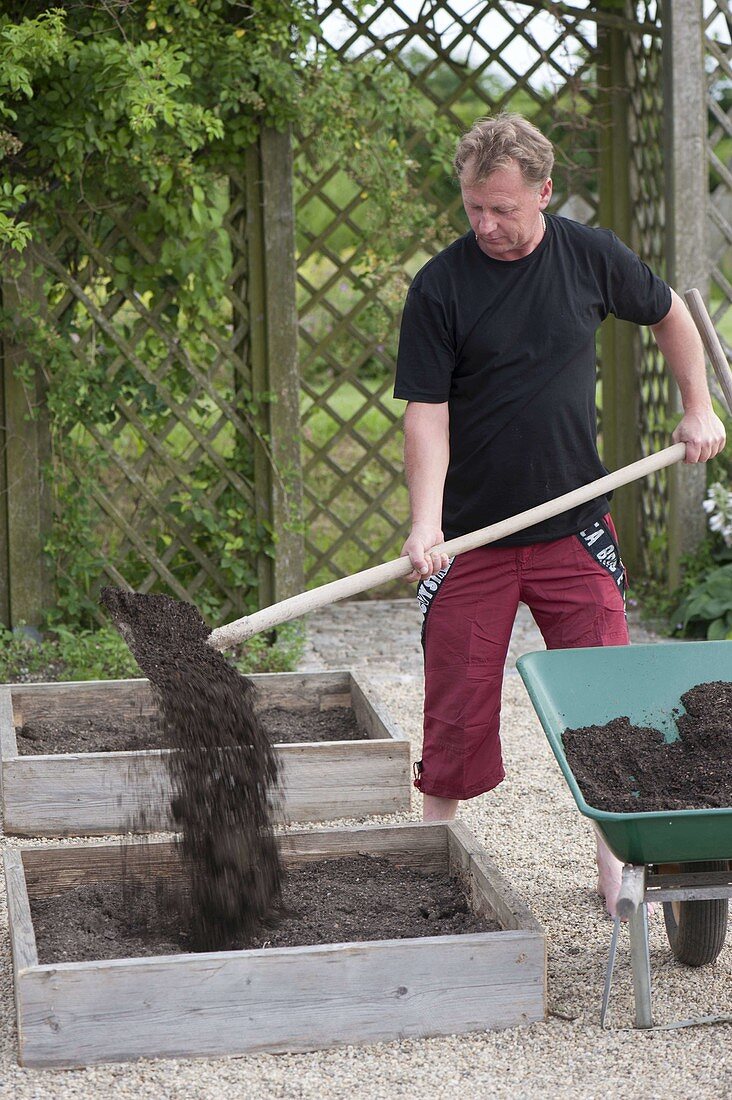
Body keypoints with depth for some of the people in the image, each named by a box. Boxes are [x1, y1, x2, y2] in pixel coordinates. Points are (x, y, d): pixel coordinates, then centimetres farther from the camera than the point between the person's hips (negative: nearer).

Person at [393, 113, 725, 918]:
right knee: (457, 706, 2)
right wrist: (426, 523, -22)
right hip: (471, 535, -2)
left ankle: (616, 859, 12)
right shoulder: (440, 287, -8)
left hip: (574, 527, 2)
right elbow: (427, 413, -11)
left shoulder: (590, 257, -1)